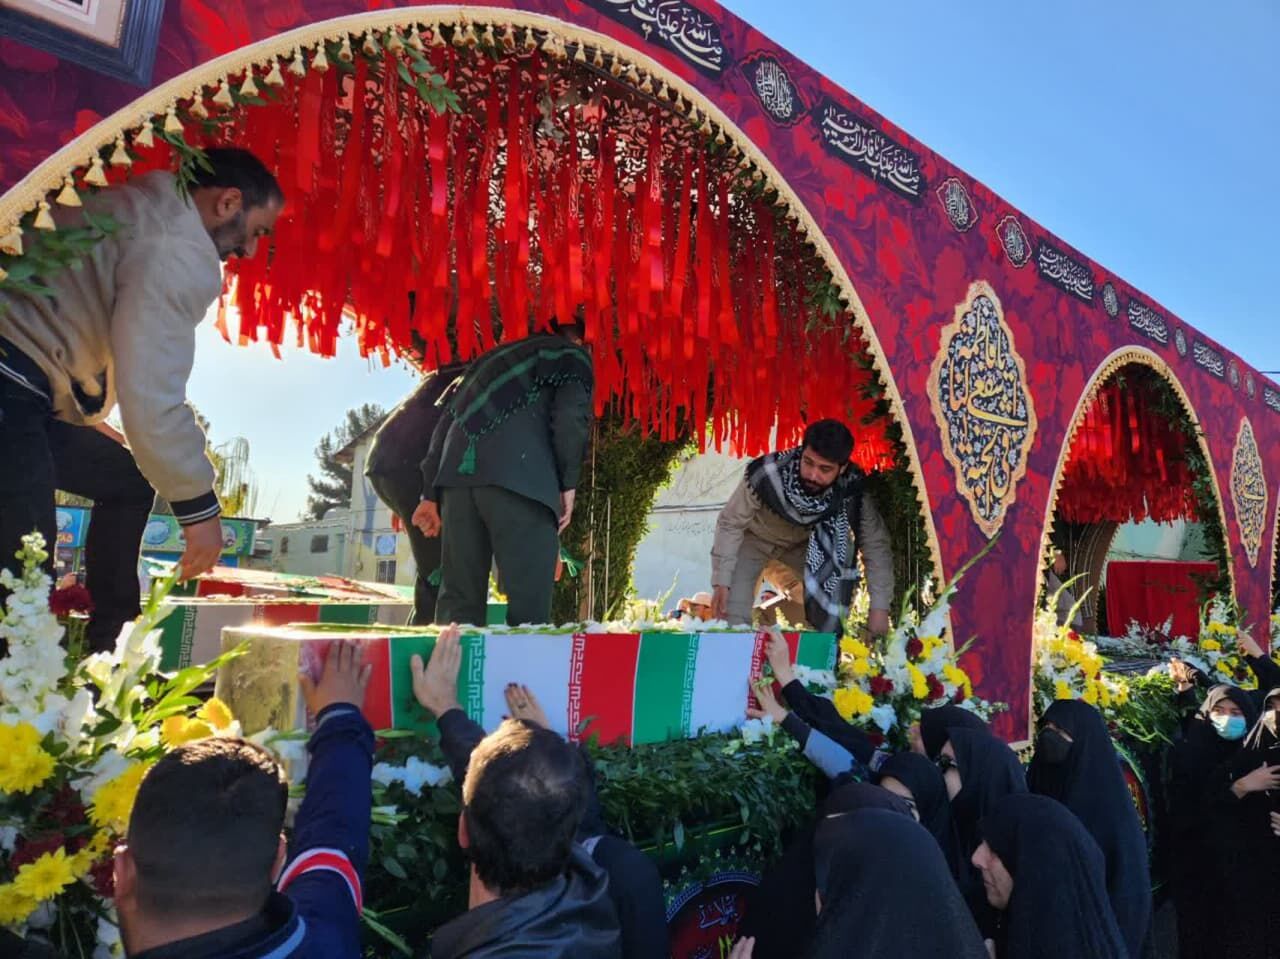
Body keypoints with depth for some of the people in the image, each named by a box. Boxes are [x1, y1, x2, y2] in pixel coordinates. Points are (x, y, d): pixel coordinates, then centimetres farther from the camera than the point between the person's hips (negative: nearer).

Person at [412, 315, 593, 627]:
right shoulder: (571, 355, 19)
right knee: (529, 598, -6)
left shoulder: (493, 356, 35)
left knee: (459, 595, 6)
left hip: (458, 475, 6)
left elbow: (447, 420, 27)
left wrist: (431, 493, 25)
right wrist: (568, 483, 1)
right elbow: (571, 416, -3)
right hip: (518, 477, -6)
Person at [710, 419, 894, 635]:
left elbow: (876, 546, -22)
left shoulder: (852, 491, -32)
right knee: (732, 616, -16)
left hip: (803, 541, 2)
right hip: (755, 538, -2)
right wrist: (721, 582, -25)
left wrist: (879, 608, -25)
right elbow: (730, 524, -24)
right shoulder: (767, 475, -38)